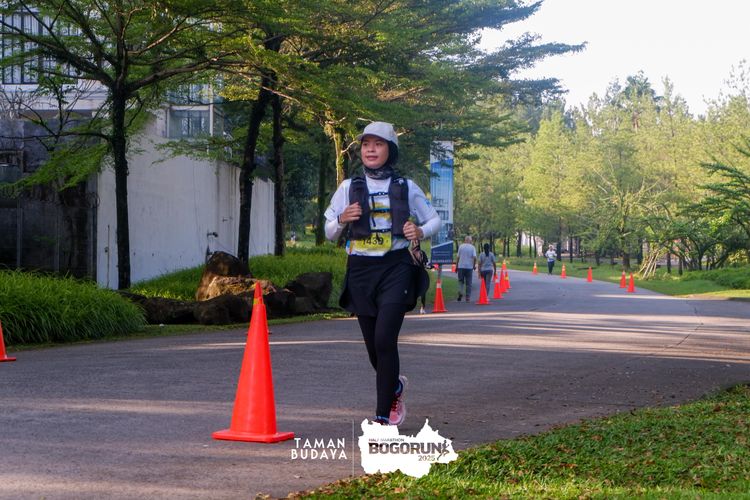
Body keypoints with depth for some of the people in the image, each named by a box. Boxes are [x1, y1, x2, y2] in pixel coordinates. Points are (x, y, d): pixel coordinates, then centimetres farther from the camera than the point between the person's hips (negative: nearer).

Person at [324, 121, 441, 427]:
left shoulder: (406, 187, 5)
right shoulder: (348, 188, 8)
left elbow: (435, 220, 15)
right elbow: (330, 233, 13)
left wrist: (421, 232, -7)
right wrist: (342, 219, -9)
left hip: (396, 268, -3)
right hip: (361, 271, 3)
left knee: (384, 340, -17)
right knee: (373, 347, 8)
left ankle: (382, 418, -12)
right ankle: (395, 387, 40)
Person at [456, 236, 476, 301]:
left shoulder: (461, 246, 2)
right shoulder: (472, 247, -1)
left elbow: (458, 257, 2)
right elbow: (474, 257, -10)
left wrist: (456, 266, 10)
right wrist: (474, 265, 3)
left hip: (461, 266, 0)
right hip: (469, 267, 0)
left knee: (460, 281, 10)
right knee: (468, 283, 7)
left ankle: (460, 292, -15)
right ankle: (467, 297, 6)